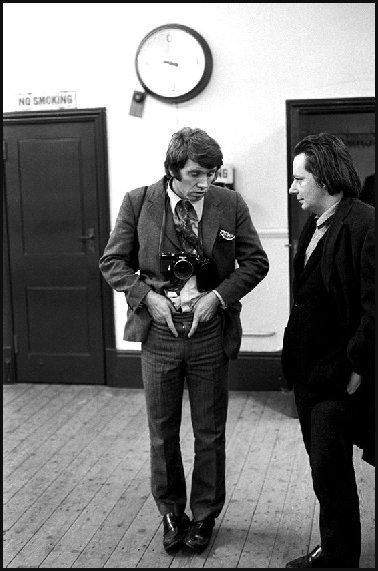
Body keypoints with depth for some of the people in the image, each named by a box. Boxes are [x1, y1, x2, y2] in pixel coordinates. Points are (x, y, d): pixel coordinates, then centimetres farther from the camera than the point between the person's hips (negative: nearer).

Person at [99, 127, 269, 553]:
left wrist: (218, 296, -12)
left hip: (210, 332, 0)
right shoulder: (138, 203, -5)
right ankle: (171, 512, 32)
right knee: (162, 432, 12)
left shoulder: (230, 205, -4)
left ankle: (205, 515, 31)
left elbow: (256, 262, 2)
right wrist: (147, 296, -13)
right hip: (158, 331, 0)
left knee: (210, 433, 12)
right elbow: (113, 261, 1)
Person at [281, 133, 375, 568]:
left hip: (339, 377, -9)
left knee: (330, 473, 1)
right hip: (307, 371, 9)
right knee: (324, 470, 17)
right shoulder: (314, 226, 12)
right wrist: (293, 358, 12)